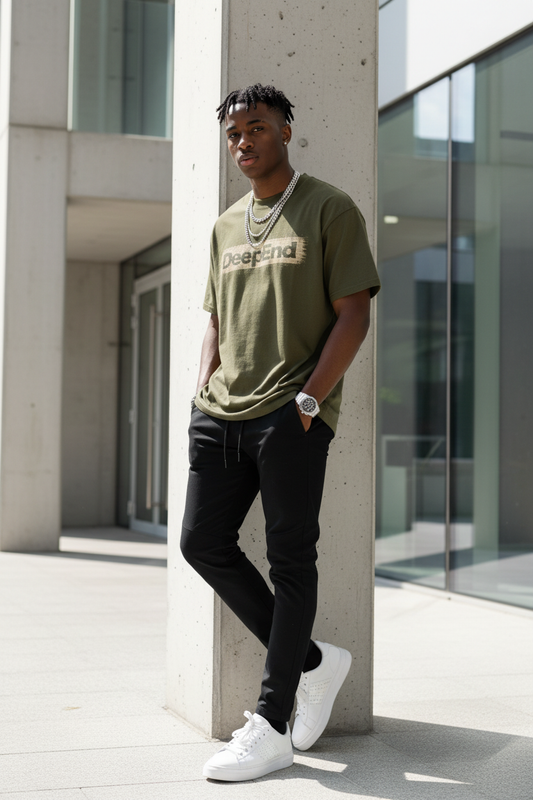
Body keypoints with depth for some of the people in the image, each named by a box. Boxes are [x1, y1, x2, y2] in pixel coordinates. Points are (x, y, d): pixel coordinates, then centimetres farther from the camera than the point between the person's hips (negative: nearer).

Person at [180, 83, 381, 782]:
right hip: (223, 414, 7)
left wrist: (307, 401, -14)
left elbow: (354, 314, -6)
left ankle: (271, 729, 3)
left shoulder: (330, 210, 1)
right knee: (203, 541, 3)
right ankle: (312, 660, 18)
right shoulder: (226, 226, 20)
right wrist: (204, 394, 9)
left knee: (289, 560, -3)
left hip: (293, 417, -7)